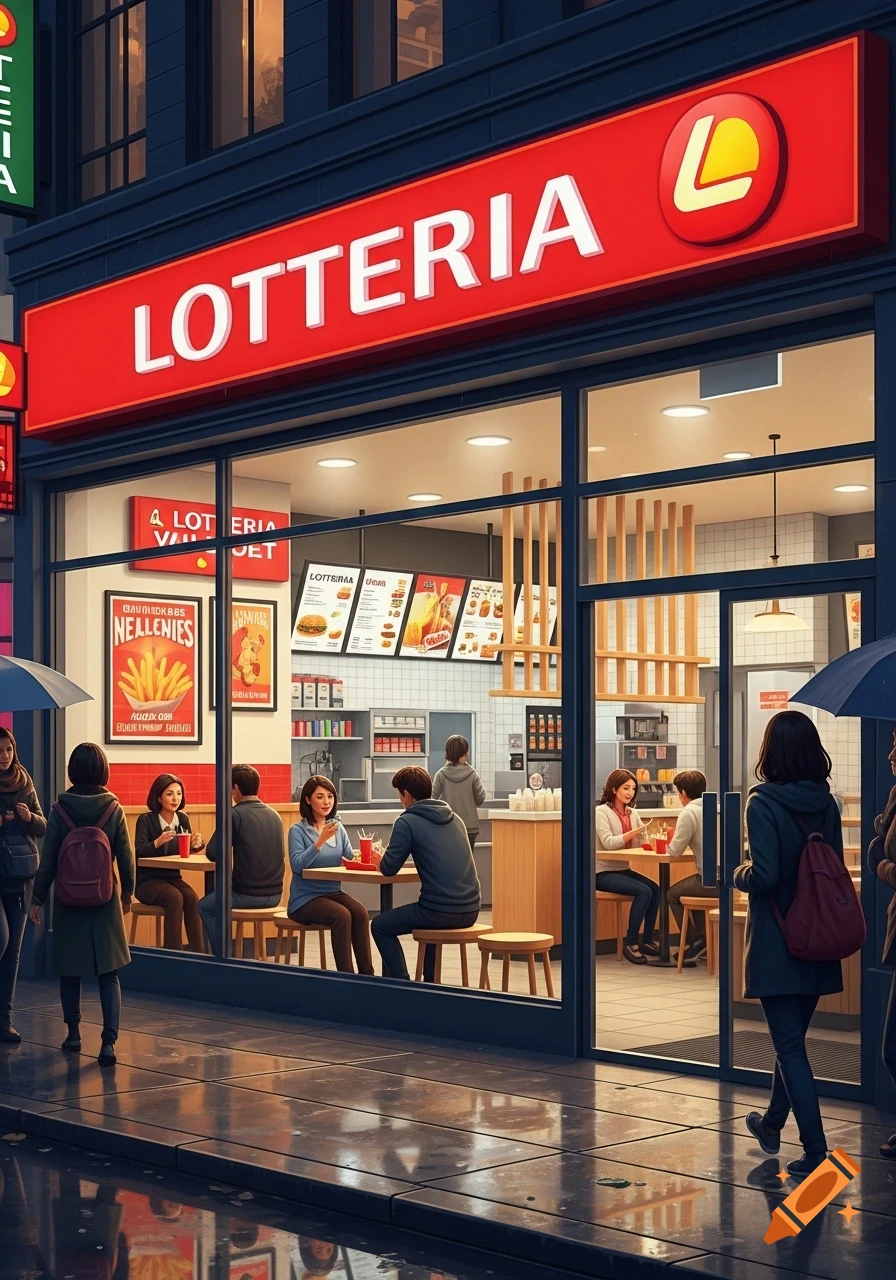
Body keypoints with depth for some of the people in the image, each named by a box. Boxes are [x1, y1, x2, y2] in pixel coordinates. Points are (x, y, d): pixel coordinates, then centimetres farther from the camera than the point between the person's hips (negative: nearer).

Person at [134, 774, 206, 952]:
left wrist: (196, 844, -19)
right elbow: (139, 853, -19)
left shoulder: (183, 819, 4)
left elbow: (186, 849, 5)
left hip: (172, 877, 4)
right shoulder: (146, 820, -10)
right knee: (175, 897, -33)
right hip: (147, 880, -4)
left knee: (192, 898, -27)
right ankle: (174, 952, -28)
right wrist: (158, 842, -37)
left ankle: (198, 952, -26)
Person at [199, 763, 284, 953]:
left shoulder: (236, 814, -12)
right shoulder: (274, 815, 8)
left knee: (205, 906, 23)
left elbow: (213, 854, -11)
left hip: (248, 895, -6)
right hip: (274, 895, 6)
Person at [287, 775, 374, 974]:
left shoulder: (338, 827, 12)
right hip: (305, 898, -5)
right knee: (342, 915, -31)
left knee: (360, 913, -25)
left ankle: (366, 974, -26)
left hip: (334, 892, 5)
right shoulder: (297, 830, -5)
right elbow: (297, 865, -20)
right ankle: (346, 975, -26)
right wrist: (320, 841, -30)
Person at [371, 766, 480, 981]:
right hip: (470, 910, 7)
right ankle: (430, 982, 39)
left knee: (380, 926, 17)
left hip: (441, 911, -7)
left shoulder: (407, 822, -6)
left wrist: (381, 860, 17)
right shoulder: (455, 818, 14)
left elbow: (389, 869, -3)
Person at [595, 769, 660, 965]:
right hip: (604, 872, -7)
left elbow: (643, 841, 4)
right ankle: (630, 943, -17)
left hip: (623, 869, 7)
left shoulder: (632, 813, 11)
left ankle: (647, 941, -6)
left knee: (655, 889, -17)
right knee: (643, 891, -25)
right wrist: (633, 833, -33)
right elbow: (608, 842, -22)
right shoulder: (601, 812, -9)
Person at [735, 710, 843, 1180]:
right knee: (793, 1037, 21)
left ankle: (815, 1151, -4)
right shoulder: (826, 803, 1)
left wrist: (739, 875, -2)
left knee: (789, 1046, -1)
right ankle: (772, 1123, 39)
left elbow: (764, 875, -22)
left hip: (777, 943, -6)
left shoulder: (764, 803, -16)